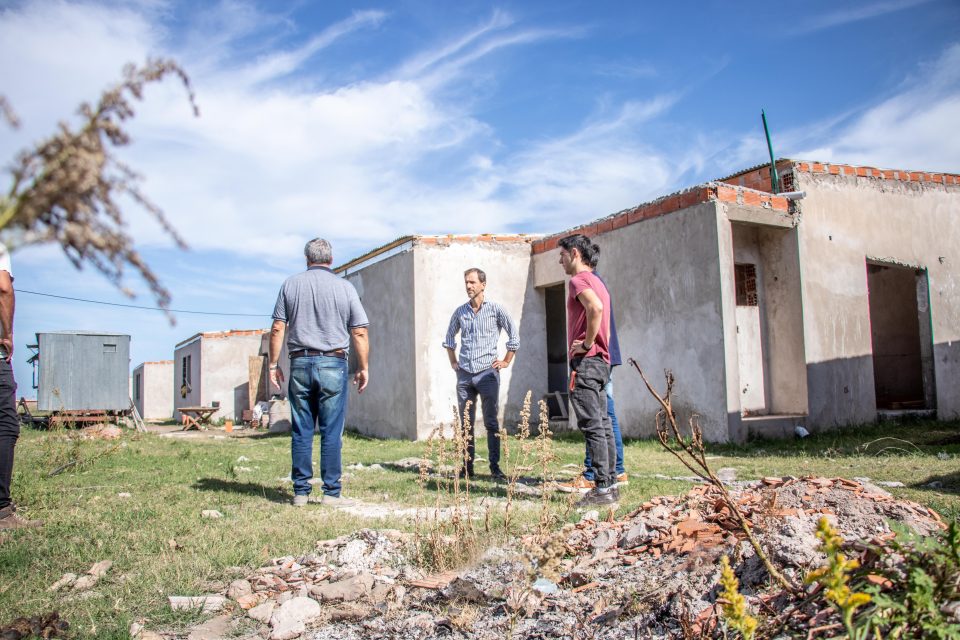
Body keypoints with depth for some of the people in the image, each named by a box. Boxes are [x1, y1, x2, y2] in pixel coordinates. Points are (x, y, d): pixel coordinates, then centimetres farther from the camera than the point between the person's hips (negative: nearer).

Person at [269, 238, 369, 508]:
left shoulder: (291, 284, 6)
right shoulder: (344, 287, 2)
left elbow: (278, 329, 2)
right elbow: (359, 333, 0)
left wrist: (274, 364, 9)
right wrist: (363, 368, 8)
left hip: (300, 364, 2)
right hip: (333, 364, -2)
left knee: (301, 432, 7)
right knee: (331, 432, 1)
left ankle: (301, 492, 11)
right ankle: (331, 493, 2)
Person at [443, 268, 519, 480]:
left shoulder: (495, 309, -1)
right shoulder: (460, 312, 10)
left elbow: (514, 335, 3)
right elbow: (450, 336, 24)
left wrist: (506, 361, 1)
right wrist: (453, 362, 17)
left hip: (487, 373, -3)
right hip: (464, 374, 4)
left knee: (491, 422, -1)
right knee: (465, 422, 6)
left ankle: (495, 467, 5)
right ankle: (467, 466, 13)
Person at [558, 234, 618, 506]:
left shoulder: (579, 280, -9)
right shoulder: (596, 282, 22)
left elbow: (596, 308, -29)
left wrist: (587, 344, -21)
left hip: (585, 362, -10)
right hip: (601, 361, 10)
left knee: (592, 426, -9)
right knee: (603, 425, 11)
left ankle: (602, 488, -7)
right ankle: (611, 483, 15)